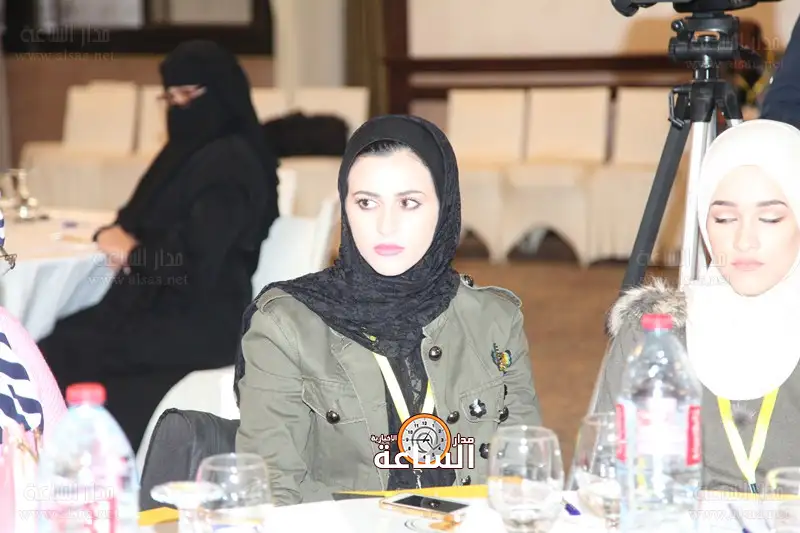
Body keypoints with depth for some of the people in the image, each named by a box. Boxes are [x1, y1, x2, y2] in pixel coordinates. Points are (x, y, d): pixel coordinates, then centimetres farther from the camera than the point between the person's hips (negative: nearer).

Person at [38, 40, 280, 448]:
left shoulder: (230, 163, -16)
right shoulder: (190, 150, 15)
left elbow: (195, 259, -24)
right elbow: (140, 219, 20)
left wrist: (133, 253, -7)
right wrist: (117, 237, -4)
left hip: (200, 324, -9)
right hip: (168, 305, 9)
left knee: (63, 355, -16)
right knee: (57, 344, -7)